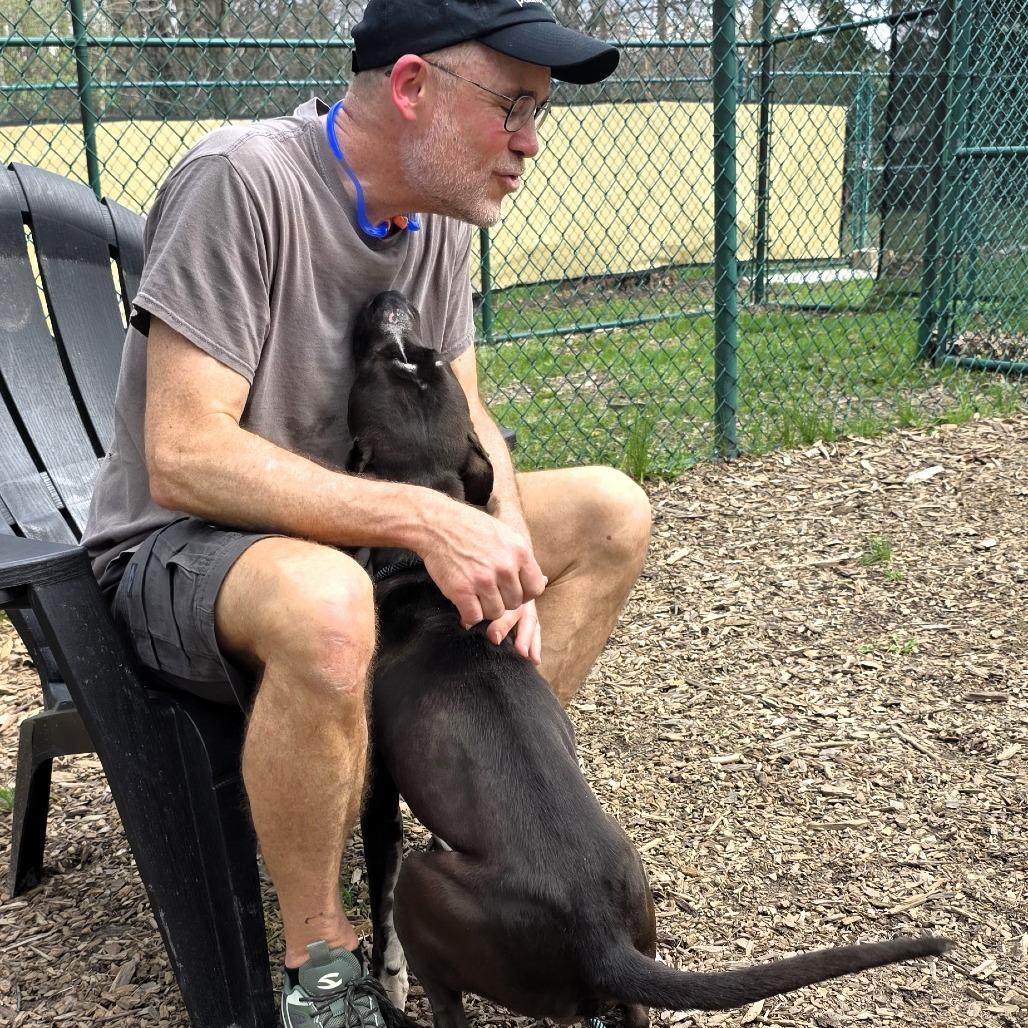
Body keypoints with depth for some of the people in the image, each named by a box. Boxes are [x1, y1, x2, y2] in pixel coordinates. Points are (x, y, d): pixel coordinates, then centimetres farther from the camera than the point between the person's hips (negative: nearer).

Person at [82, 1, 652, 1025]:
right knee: (325, 606, -41)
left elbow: (462, 414, 5)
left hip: (355, 530, 7)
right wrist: (426, 518, -35)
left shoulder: (438, 214, 0)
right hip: (179, 549, -7)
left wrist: (504, 546, -15)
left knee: (612, 513, -3)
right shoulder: (244, 179, -23)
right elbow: (182, 458, -29)